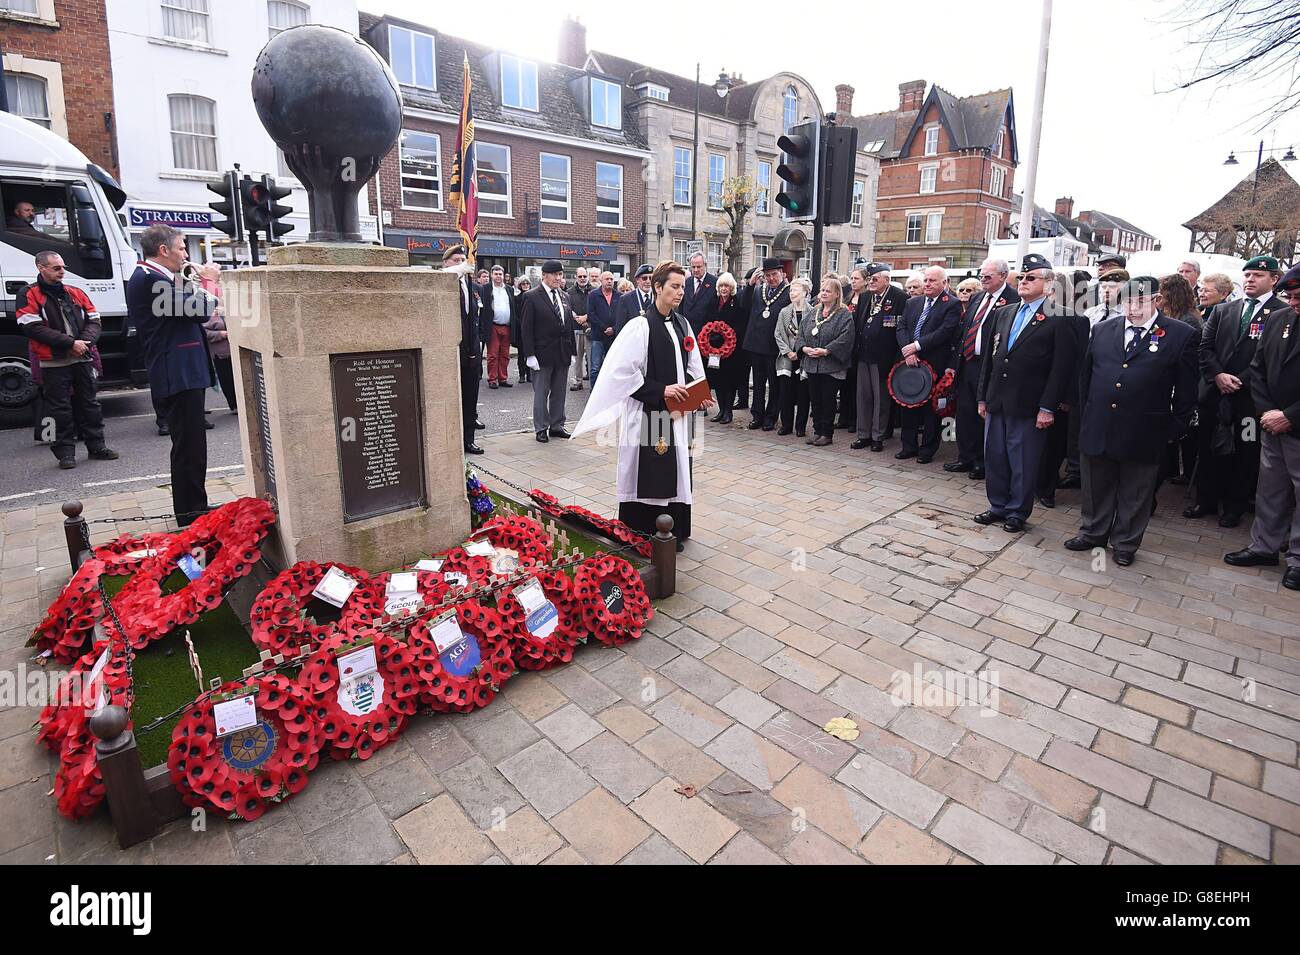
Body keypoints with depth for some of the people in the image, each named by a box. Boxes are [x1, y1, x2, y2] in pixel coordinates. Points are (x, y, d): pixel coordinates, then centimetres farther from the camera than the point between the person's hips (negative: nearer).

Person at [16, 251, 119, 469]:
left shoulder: (75, 293, 13)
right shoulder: (28, 295, -2)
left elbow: (94, 321, 8)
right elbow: (34, 328, -12)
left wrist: (85, 342, -11)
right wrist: (70, 343, -18)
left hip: (83, 359, 4)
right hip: (53, 363, -4)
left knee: (89, 404, 10)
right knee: (60, 409, 1)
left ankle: (96, 446, 18)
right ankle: (65, 452, 7)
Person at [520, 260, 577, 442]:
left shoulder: (564, 297, 12)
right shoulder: (532, 297, -6)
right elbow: (526, 328, -9)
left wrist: (572, 351, 9)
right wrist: (530, 355, -15)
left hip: (563, 353, 6)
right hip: (543, 353, -6)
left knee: (559, 392, 12)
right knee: (541, 392, 4)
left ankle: (557, 426, 22)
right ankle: (541, 428, 13)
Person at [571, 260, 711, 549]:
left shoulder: (682, 324, 9)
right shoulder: (640, 326, -12)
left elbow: (693, 367, 17)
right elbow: (623, 372, -16)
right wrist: (660, 391, -19)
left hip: (678, 414, 7)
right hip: (648, 414, -7)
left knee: (676, 473, 13)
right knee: (648, 476, 0)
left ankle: (674, 532, 27)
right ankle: (641, 535, 15)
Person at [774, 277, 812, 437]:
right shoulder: (784, 312, 8)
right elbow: (779, 335, 6)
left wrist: (800, 351, -9)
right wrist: (788, 352, -6)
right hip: (787, 358, 3)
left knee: (803, 393, 2)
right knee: (786, 393, 4)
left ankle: (801, 426, 11)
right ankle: (786, 425, 14)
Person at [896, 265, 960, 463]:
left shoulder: (952, 304, -4)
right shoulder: (912, 303, 13)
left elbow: (945, 332, -15)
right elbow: (901, 327, 6)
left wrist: (916, 346, -17)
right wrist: (907, 351, -10)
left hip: (934, 365, -5)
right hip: (909, 362, 5)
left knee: (931, 407, 3)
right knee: (908, 404, 11)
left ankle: (927, 450, 13)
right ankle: (909, 446, 22)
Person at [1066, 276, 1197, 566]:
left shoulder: (1181, 335, -3)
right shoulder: (1102, 330, 6)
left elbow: (1186, 391, 0)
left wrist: (1174, 430, -1)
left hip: (1143, 434, -3)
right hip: (1097, 430, 3)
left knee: (1135, 494, 10)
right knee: (1096, 488, 15)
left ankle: (1125, 544, 25)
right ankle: (1092, 533, 31)